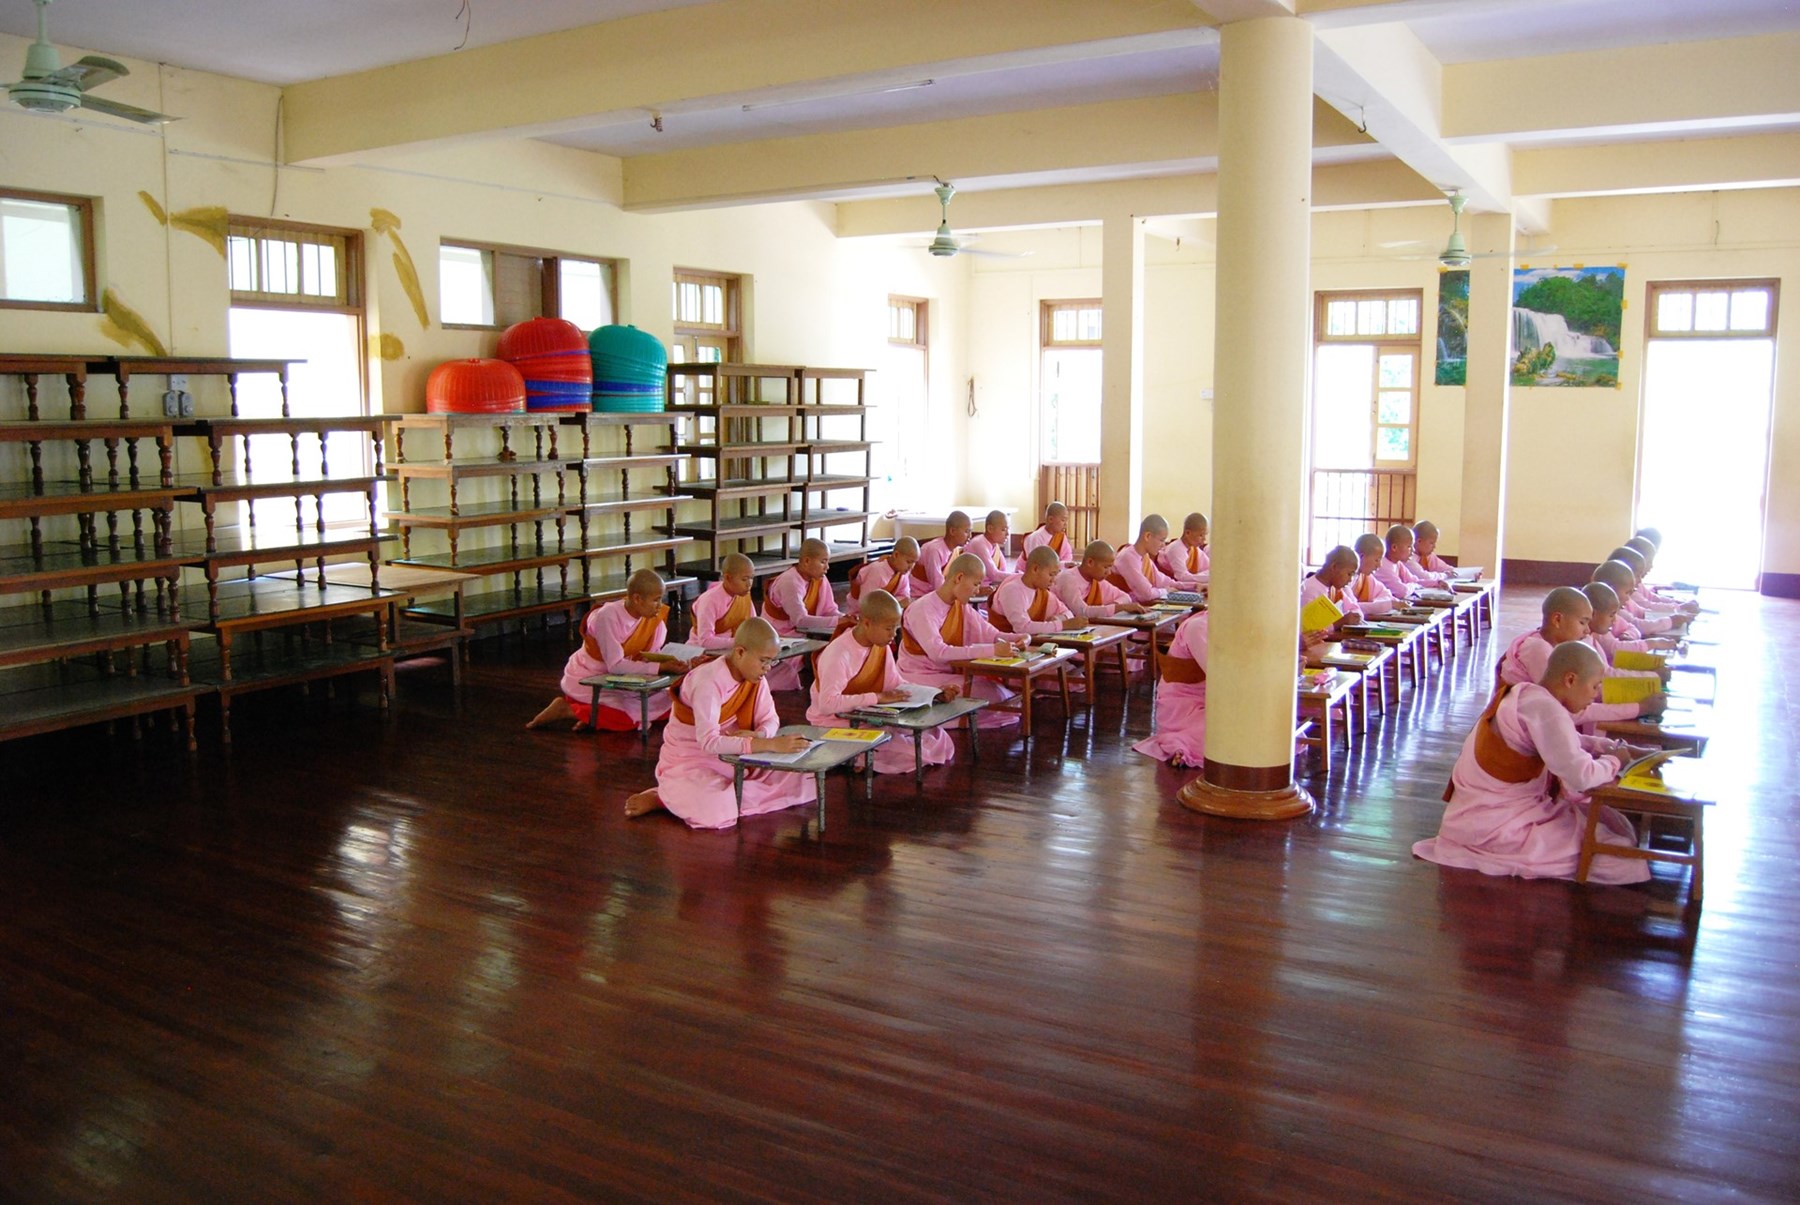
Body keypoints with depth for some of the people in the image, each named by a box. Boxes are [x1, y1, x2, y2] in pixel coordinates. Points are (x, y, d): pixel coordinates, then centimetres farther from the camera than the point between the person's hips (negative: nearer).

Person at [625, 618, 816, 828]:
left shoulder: (756, 678, -3)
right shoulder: (709, 683, -27)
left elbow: (770, 720, 1)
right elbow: (709, 742, -36)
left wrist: (758, 736, -25)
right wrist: (770, 744, -41)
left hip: (735, 758, 7)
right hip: (690, 762, -7)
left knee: (801, 779, -8)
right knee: (717, 811, -37)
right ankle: (665, 797, -6)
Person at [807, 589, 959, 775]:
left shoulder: (882, 646, 1)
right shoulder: (838, 655, -26)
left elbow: (895, 684, 6)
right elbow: (827, 704, -36)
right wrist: (877, 697, -34)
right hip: (834, 723, -8)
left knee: (936, 736, -7)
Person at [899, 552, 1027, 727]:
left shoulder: (962, 607, 8)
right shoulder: (922, 609, -19)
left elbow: (992, 634, 5)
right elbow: (938, 652, -33)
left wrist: (1016, 640, -18)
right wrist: (992, 650, -36)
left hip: (949, 674, 8)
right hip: (921, 679, -8)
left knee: (1003, 696, -13)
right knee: (993, 696, -21)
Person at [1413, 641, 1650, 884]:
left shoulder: (1525, 694, 8)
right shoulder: (1545, 709, -22)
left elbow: (1569, 742, 24)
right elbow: (1581, 777, -27)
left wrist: (1617, 748, 9)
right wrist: (1614, 761, -7)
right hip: (1496, 825, -10)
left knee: (1604, 818, 15)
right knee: (1615, 853, -7)